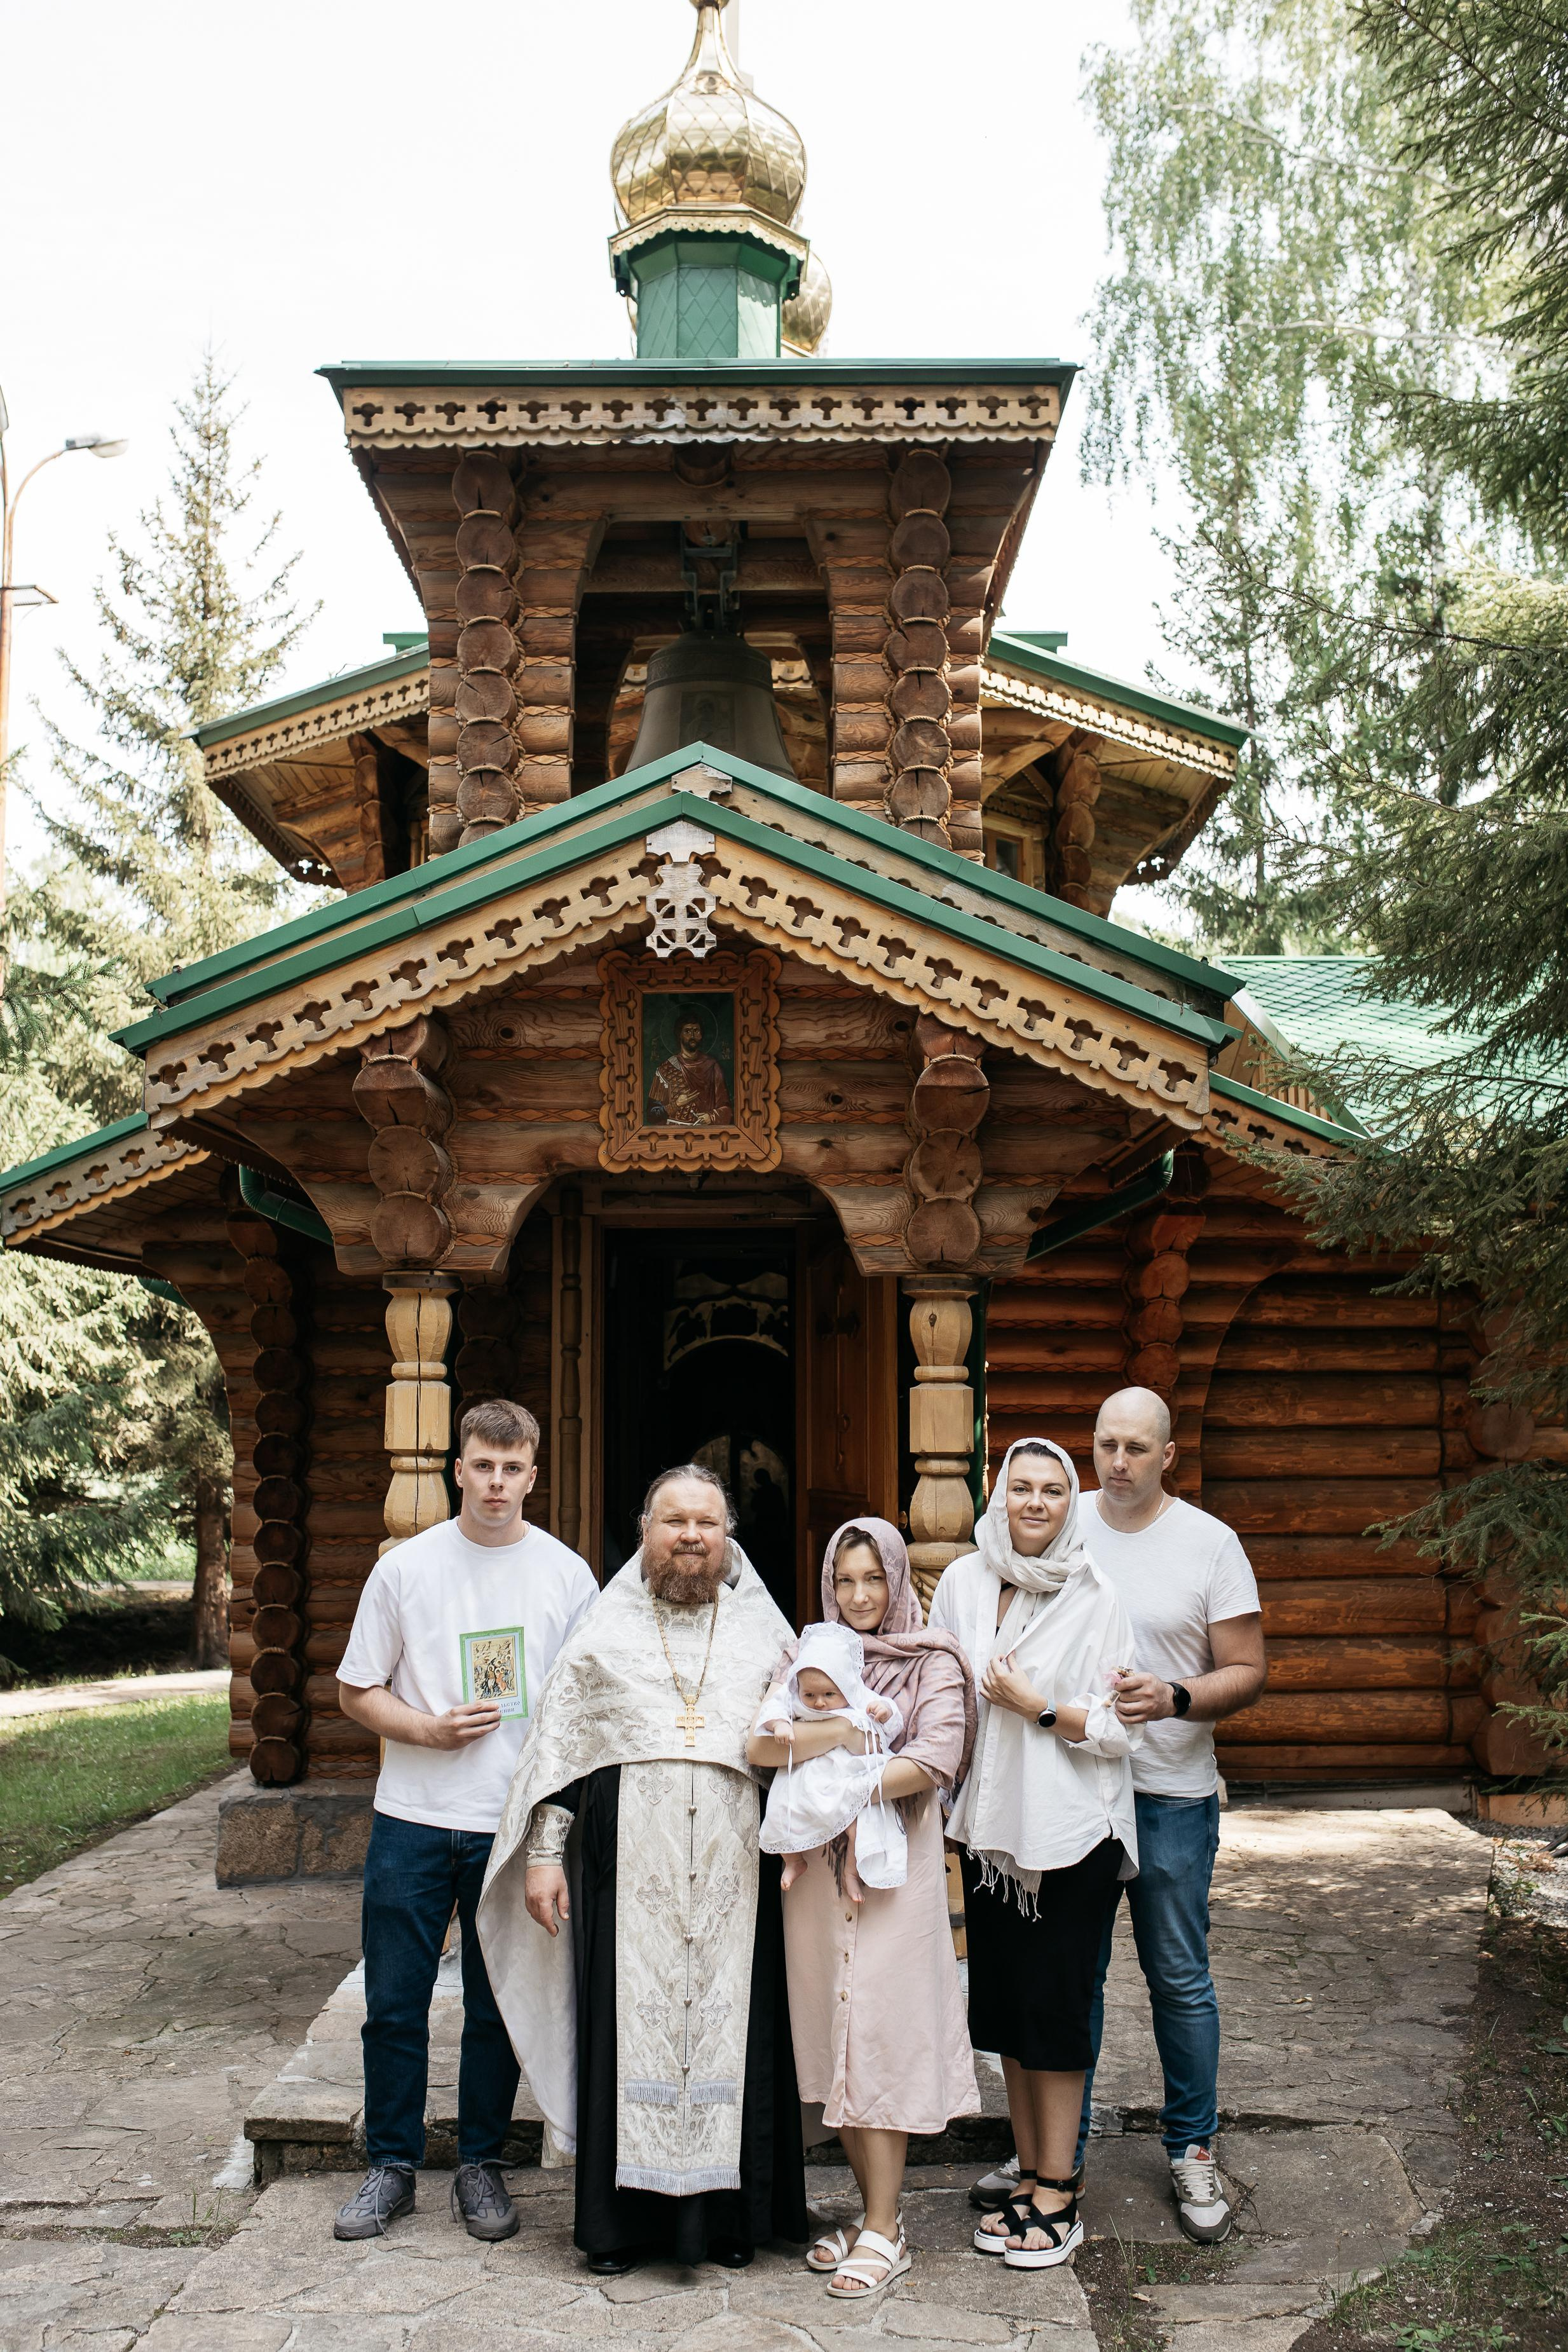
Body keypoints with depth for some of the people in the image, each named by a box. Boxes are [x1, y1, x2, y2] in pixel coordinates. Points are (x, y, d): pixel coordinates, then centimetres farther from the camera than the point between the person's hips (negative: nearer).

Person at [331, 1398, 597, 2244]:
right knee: (395, 2002, 5)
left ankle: (479, 2164, 23)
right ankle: (391, 2164, 20)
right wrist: (430, 1729, -12)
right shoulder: (405, 1567, 1)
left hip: (517, 1825, 0)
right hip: (413, 1821, 0)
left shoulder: (566, 1574, 2)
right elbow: (356, 1692, 5)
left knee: (496, 2008, 8)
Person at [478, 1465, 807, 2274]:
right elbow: (556, 1744, 7)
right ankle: (624, 2219, 13)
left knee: (732, 2024, 3)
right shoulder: (605, 1631, 8)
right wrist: (544, 1853, 1)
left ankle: (729, 2214, 16)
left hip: (735, 1871, 1)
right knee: (630, 2024, 1)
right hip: (630, 1868, -1)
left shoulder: (765, 1634, 11)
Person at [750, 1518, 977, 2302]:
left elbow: (938, 1757, -12)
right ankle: (873, 2210, 18)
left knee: (880, 2039, -4)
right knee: (832, 2041, 6)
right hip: (815, 1867, 4)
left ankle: (884, 2233, 2)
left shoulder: (933, 1662, 3)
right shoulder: (807, 1655, 11)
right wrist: (834, 1731, -19)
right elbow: (758, 1745, -3)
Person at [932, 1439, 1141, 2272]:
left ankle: (1058, 2195, 11)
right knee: (1003, 2005, 11)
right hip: (992, 1827, 4)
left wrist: (1036, 1708, -18)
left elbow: (1119, 1730, -8)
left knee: (1054, 2007, -1)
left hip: (1073, 1832, -4)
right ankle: (1032, 2178, 24)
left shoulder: (1095, 1600, -8)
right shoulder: (962, 1582, 3)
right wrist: (945, 1799, 12)